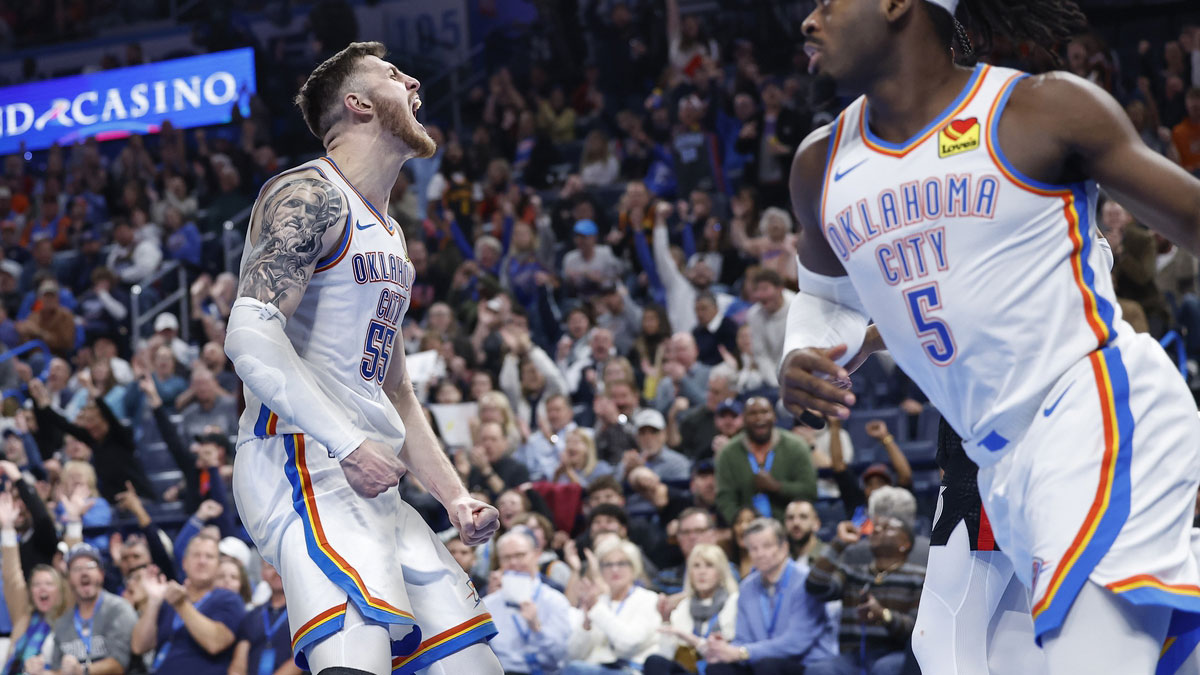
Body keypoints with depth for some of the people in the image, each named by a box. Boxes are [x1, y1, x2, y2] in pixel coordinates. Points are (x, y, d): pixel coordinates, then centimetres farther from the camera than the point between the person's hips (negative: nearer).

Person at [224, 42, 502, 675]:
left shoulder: (388, 237, 27)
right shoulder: (311, 195, -4)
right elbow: (250, 336, -19)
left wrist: (454, 496, 18)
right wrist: (349, 446, -23)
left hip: (371, 484, 10)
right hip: (301, 460, -10)